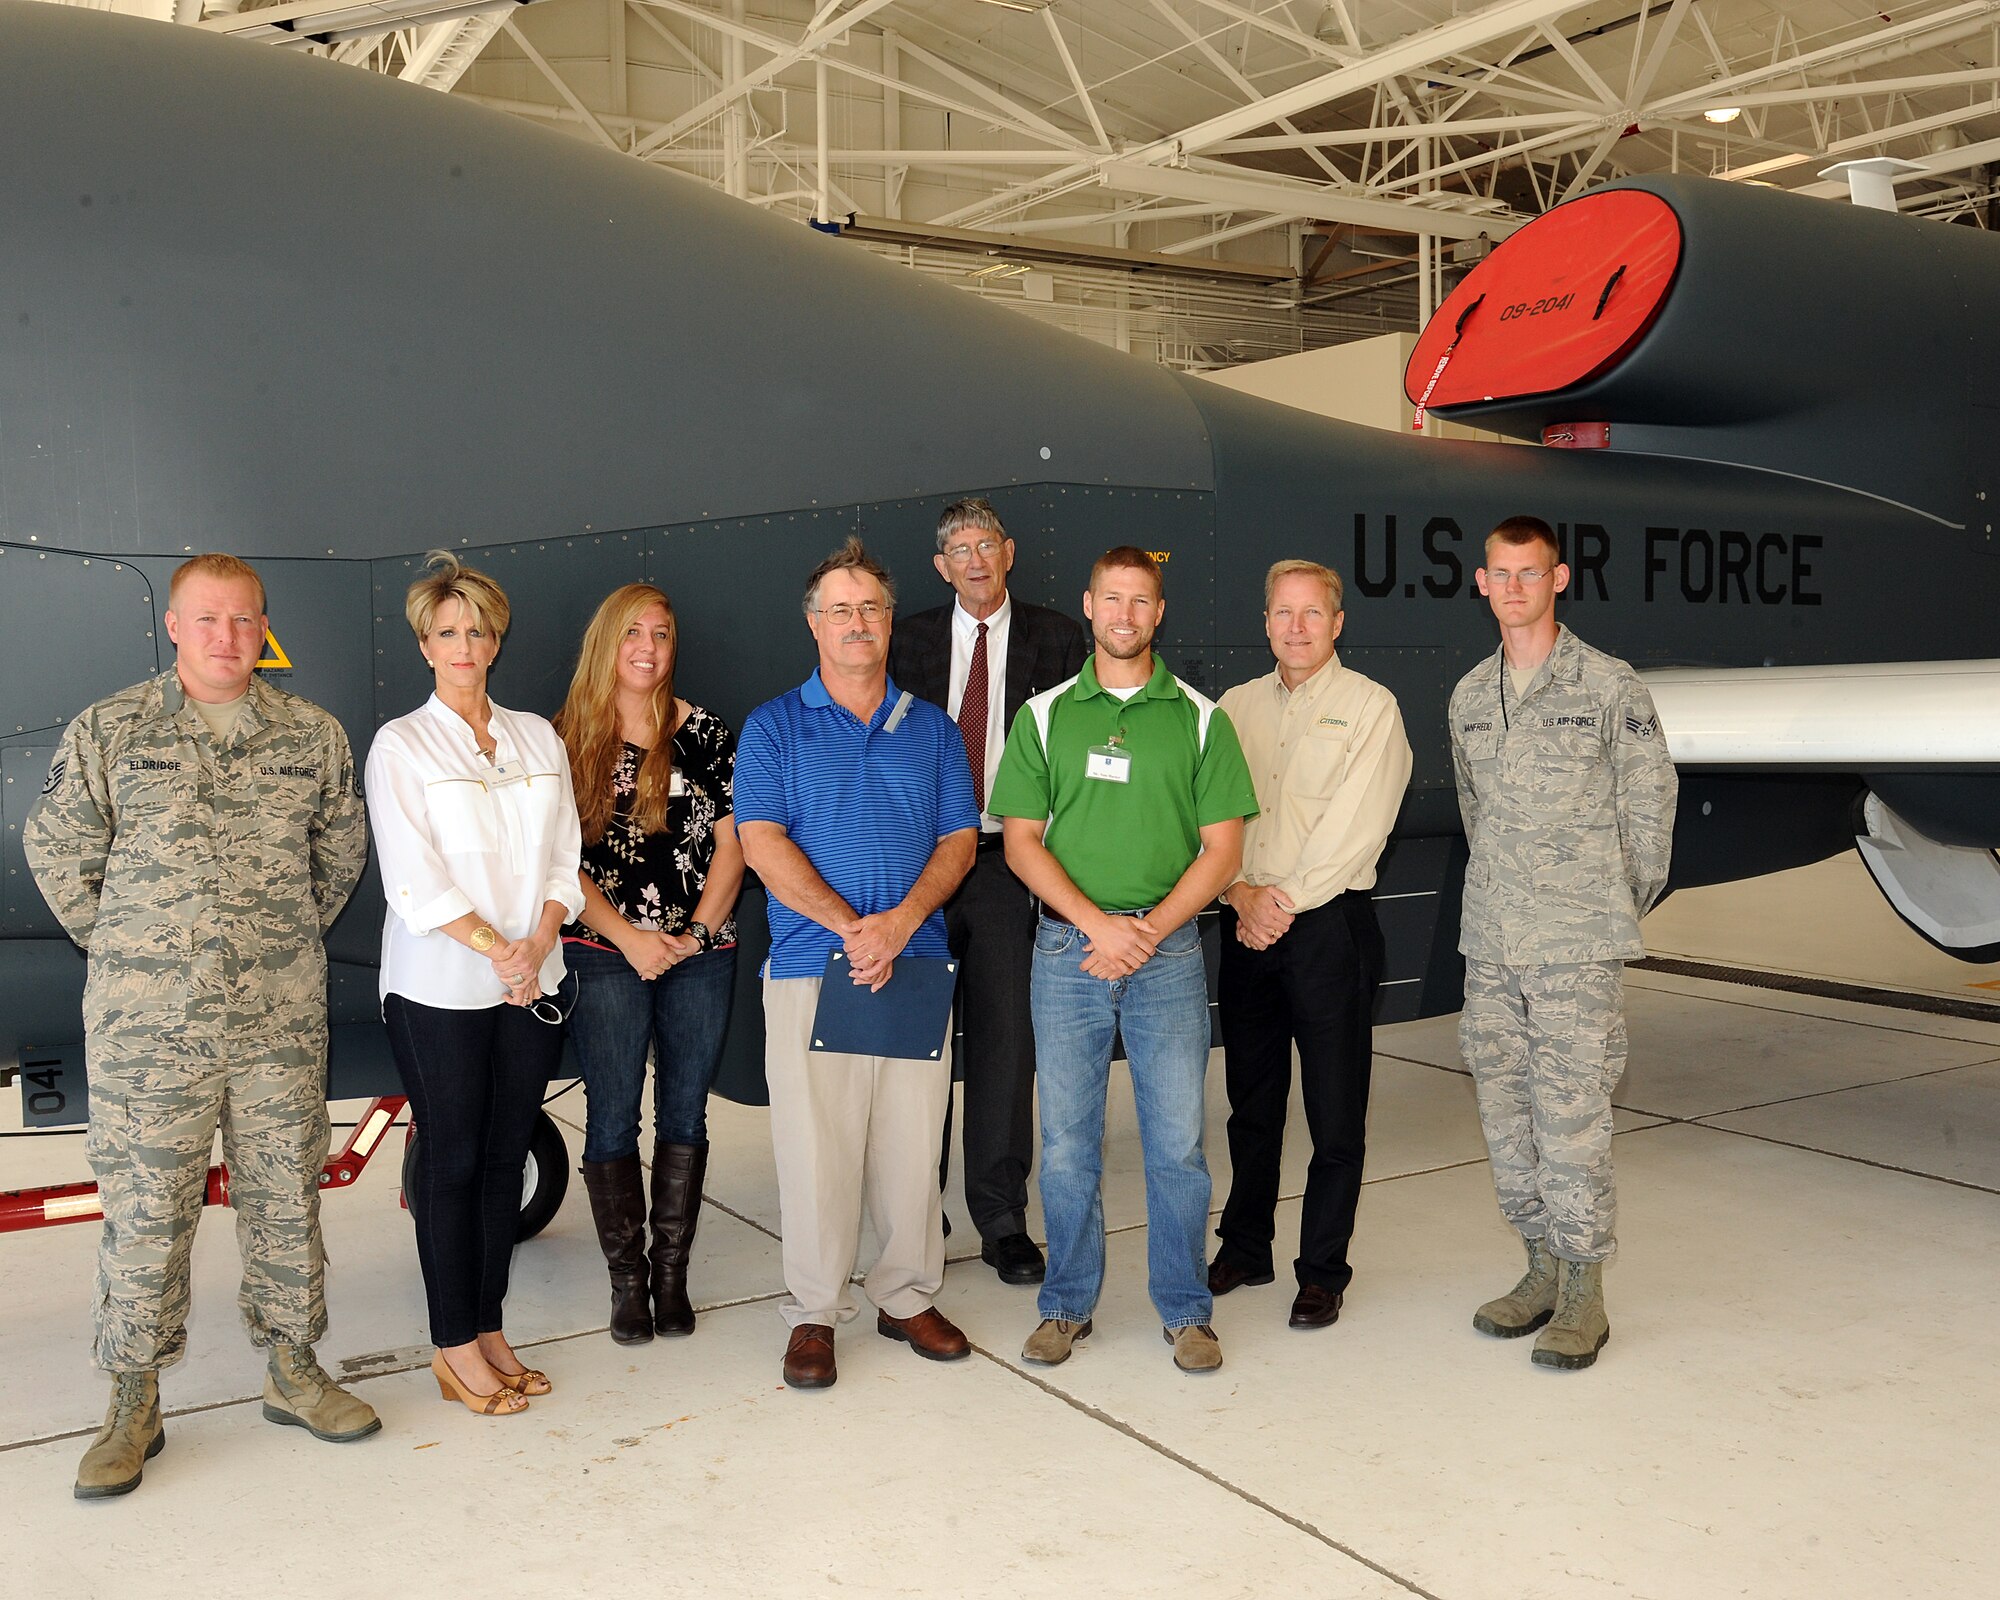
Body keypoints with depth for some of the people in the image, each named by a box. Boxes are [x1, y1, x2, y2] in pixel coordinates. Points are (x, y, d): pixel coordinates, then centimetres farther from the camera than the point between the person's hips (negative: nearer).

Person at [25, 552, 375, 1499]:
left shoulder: (312, 736, 6)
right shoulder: (107, 732, 0)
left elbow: (341, 850, 17)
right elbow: (56, 850, 7)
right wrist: (126, 950, 6)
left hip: (281, 1022, 2)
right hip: (146, 1028, -2)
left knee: (286, 1198, 10)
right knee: (144, 1209, 3)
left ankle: (293, 1370, 25)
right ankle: (133, 1404, 18)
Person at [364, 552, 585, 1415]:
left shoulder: (537, 738, 11)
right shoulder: (401, 745, -2)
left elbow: (565, 857, 7)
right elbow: (415, 880, -10)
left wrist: (540, 939, -10)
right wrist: (499, 950, -17)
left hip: (533, 983, 4)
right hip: (441, 988, -4)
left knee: (506, 1156, 9)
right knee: (451, 1161, 2)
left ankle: (489, 1329, 20)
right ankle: (454, 1347, 13)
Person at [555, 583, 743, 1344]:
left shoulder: (707, 735, 4)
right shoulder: (567, 741, 2)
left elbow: (732, 844, 3)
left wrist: (699, 931, -8)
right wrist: (627, 935, -10)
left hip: (700, 954, 1)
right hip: (604, 955, -1)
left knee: (685, 1115, 7)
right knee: (613, 1119, 2)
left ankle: (672, 1273, 18)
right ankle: (627, 1280, 14)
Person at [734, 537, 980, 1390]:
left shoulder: (931, 728, 12)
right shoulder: (773, 726, 4)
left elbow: (957, 840, 7)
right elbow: (763, 844, -6)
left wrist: (901, 920, -11)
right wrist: (849, 927, -14)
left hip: (917, 964, 3)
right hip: (811, 966, -2)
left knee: (912, 1142, 7)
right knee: (815, 1144, 0)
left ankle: (907, 1296, 22)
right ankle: (813, 1311, 13)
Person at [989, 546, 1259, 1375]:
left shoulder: (1200, 718, 5)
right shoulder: (1045, 716, 6)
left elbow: (1222, 848, 2)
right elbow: (1021, 841, 2)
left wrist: (1150, 928, -10)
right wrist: (1093, 922, -11)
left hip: (1168, 950, 0)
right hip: (1066, 950, 1)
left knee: (1177, 1140, 3)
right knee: (1066, 1140, 6)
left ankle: (1185, 1310, 18)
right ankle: (1067, 1305, 22)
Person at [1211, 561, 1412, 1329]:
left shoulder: (1371, 707, -2)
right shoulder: (1235, 707, 12)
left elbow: (1354, 828, -11)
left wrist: (1285, 902, -13)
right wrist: (1242, 893, -10)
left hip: (1329, 926, -4)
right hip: (1245, 927, 4)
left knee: (1336, 1113, 1)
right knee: (1251, 1100, 13)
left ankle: (1323, 1272, 13)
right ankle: (1244, 1248, 28)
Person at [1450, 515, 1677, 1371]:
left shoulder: (1612, 688, -4)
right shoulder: (1468, 697, 11)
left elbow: (1649, 812, 1)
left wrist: (1615, 911, 6)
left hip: (1578, 952, -5)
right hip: (1489, 947, 5)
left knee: (1572, 1122, -4)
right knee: (1505, 1117, 10)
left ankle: (1583, 1299, 8)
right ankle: (1542, 1270, 25)